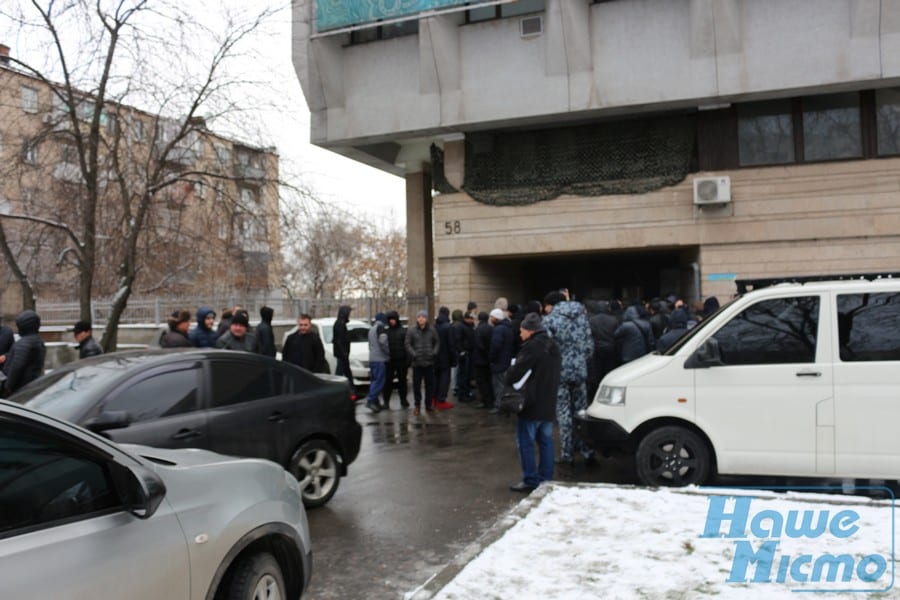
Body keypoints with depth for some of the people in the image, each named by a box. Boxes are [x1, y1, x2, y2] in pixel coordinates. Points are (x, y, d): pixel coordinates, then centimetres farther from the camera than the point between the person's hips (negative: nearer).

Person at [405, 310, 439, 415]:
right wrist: (413, 354, -12)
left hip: (429, 362, 2)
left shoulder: (432, 330, 3)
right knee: (417, 385, 1)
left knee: (430, 384, 8)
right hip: (417, 362, -2)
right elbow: (407, 343, -2)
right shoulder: (411, 330, -2)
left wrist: (434, 352, -4)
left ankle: (428, 404, 20)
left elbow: (437, 342, 10)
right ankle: (417, 405, 12)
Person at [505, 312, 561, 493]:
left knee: (525, 441, -1)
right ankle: (546, 479, 19)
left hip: (532, 403, -9)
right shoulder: (553, 346, 13)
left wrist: (509, 380, 1)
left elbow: (516, 371, -19)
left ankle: (530, 481, 1)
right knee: (545, 441, 14)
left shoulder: (532, 346, -16)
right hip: (549, 404, 9)